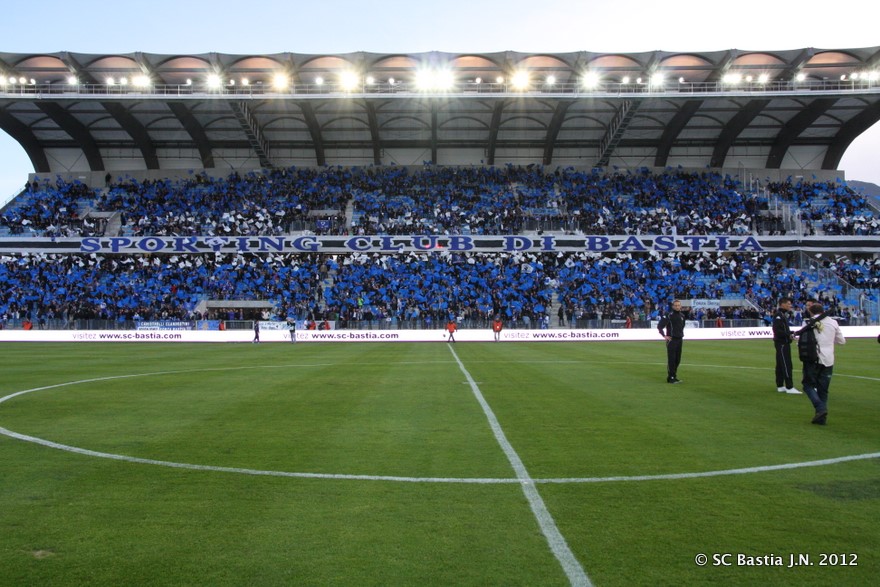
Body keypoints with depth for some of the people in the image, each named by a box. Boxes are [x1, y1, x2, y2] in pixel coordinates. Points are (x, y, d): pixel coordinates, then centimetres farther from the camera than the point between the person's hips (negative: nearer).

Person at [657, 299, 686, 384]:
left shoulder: (682, 315, 11)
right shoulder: (669, 315, -11)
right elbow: (659, 326, -13)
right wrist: (664, 336, -13)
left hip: (679, 339, 7)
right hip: (671, 340, -7)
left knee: (677, 360, 10)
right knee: (671, 360, -6)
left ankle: (674, 376, 20)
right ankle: (671, 378, -2)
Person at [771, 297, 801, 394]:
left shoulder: (783, 315, 17)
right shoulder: (778, 315, -16)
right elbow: (777, 330, -24)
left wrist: (790, 333, 9)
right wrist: (789, 335, -23)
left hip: (784, 343, 11)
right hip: (782, 343, -11)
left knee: (780, 365, 12)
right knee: (786, 365, -9)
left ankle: (780, 386, 17)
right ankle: (789, 387, -7)